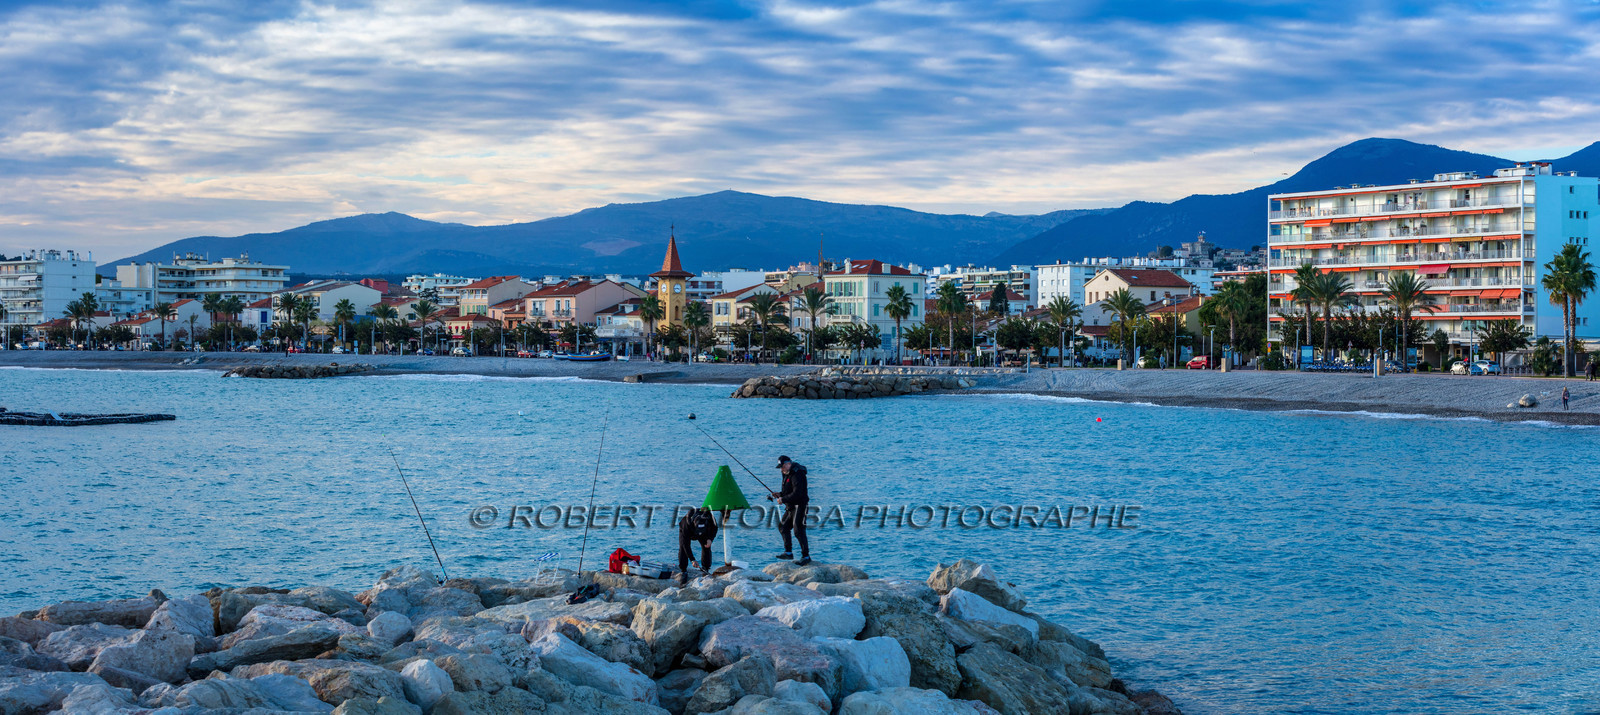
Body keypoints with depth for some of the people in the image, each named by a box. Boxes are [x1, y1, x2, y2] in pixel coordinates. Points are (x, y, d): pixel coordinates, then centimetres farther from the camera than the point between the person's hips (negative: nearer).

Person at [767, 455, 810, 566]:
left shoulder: (797, 475, -19)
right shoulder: (788, 474, 14)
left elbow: (797, 494, -25)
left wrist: (783, 499, -20)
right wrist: (777, 495, 7)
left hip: (799, 506, -11)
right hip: (791, 507, 11)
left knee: (798, 531, -13)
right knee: (783, 527, 13)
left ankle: (806, 556, -9)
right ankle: (788, 552, 19)